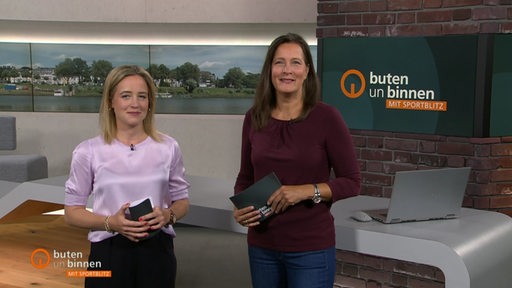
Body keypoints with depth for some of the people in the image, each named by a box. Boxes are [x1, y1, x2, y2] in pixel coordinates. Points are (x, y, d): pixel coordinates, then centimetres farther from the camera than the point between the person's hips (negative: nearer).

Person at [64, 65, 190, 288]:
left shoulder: (168, 147, 1)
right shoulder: (89, 152, -4)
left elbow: (181, 200, 10)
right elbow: (72, 211, 0)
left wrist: (168, 216, -12)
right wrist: (111, 223, -17)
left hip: (157, 251, 2)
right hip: (109, 252, -1)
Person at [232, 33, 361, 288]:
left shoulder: (326, 117, -9)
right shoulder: (254, 117, 2)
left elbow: (351, 182, -6)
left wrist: (307, 191, -19)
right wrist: (239, 208, -7)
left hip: (311, 248, -4)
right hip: (262, 246, 4)